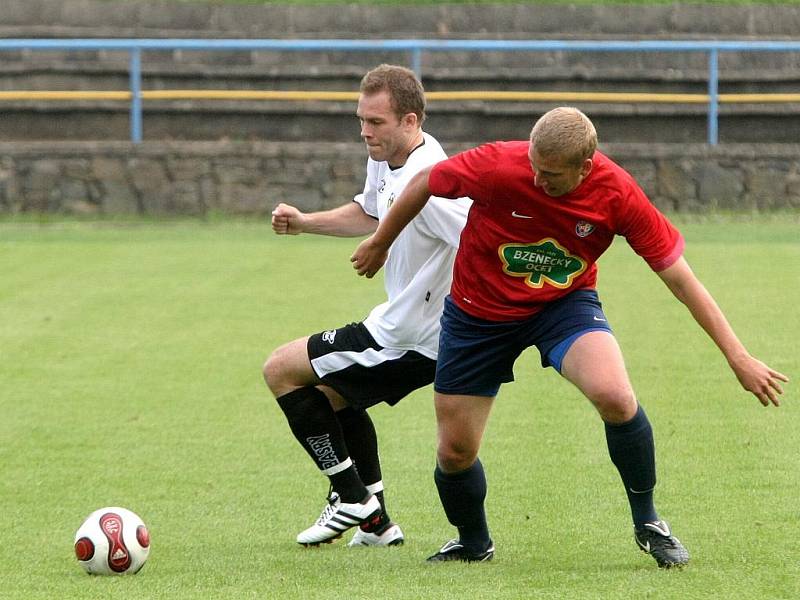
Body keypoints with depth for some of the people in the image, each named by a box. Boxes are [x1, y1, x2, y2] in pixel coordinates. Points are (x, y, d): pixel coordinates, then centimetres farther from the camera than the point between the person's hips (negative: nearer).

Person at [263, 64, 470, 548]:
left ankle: (352, 499, 4)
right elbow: (371, 214, 24)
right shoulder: (385, 162, 3)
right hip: (404, 325, 10)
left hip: (410, 341, -10)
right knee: (333, 391, 30)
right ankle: (375, 522, 29)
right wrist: (304, 223, 15)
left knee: (282, 370, -1)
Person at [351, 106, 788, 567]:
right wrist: (380, 244, 7)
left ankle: (647, 522, -6)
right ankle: (474, 545, 36)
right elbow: (425, 183, -9)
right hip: (479, 310, 1)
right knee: (454, 453, 3)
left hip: (565, 303, -1)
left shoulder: (618, 195, -24)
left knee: (615, 396, -30)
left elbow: (680, 278, -17)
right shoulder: (498, 166, -29)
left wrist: (739, 358, -17)